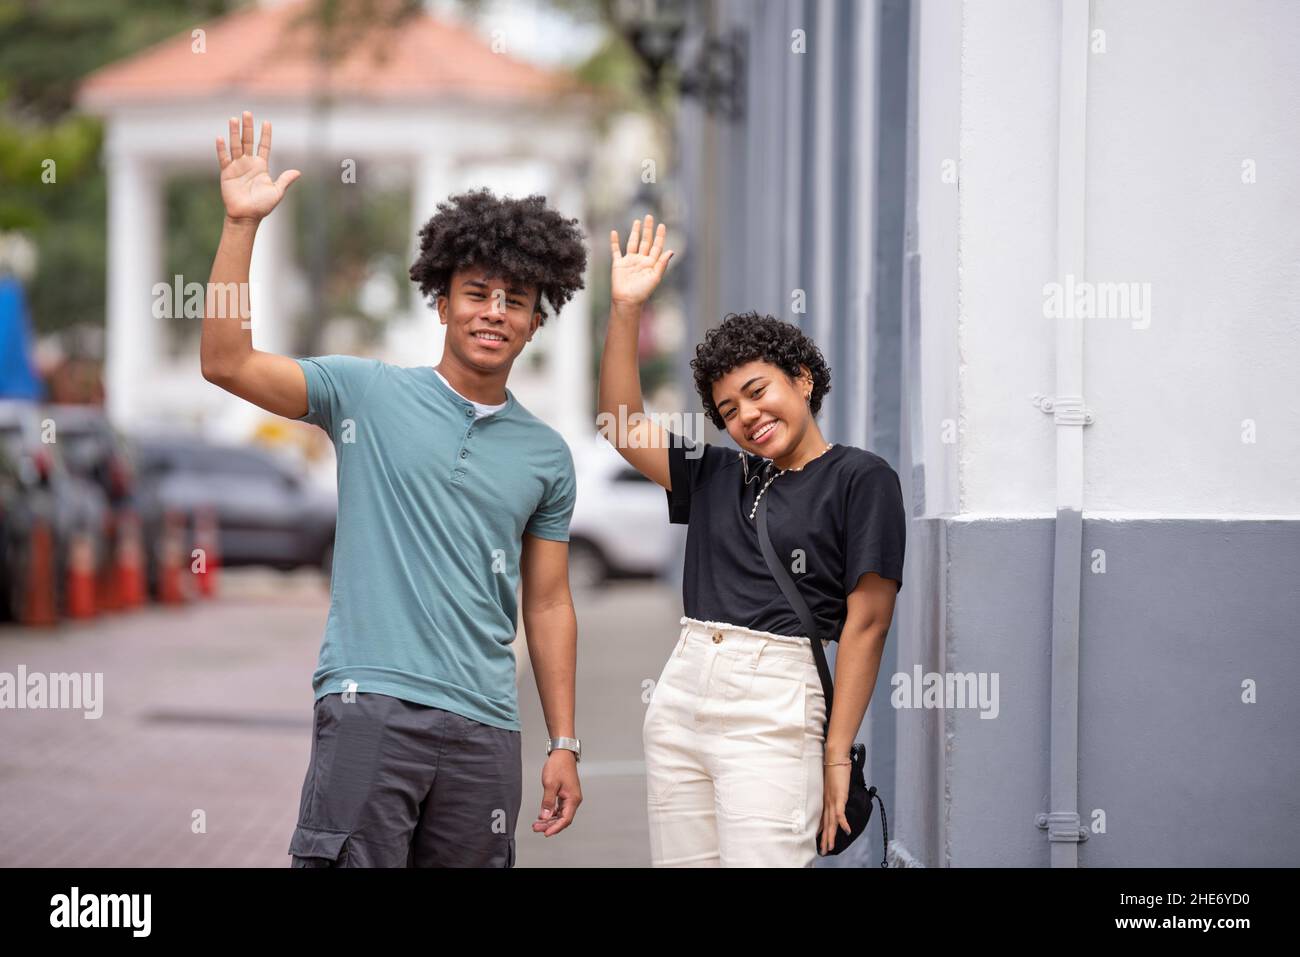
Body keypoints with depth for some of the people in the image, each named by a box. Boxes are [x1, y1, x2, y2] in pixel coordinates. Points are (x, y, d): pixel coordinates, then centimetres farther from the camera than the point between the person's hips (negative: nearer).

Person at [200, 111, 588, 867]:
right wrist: (243, 224, -12)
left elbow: (549, 605, 16)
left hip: (485, 731, 4)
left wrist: (565, 745, 11)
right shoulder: (369, 394, 5)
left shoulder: (547, 455, 14)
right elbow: (228, 364, -5)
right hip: (371, 708, -4)